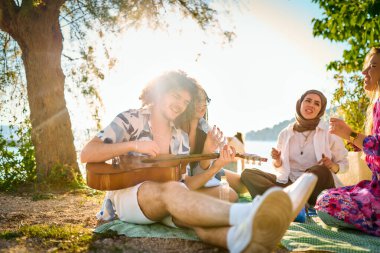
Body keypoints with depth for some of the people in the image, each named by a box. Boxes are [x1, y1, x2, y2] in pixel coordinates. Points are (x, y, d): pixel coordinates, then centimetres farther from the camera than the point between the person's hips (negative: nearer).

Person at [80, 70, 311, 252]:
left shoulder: (181, 138, 15)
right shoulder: (131, 120, 2)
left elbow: (185, 184, 9)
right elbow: (86, 155, -7)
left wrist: (217, 164, -4)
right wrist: (134, 145, -17)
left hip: (163, 202, 4)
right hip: (126, 195, -4)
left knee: (191, 208, -33)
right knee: (169, 190, -38)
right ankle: (246, 214, -66)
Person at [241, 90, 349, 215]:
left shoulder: (329, 132, -1)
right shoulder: (285, 133, 6)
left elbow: (344, 164, 5)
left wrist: (332, 166, -17)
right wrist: (277, 161, -9)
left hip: (317, 187, -4)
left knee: (320, 171, -37)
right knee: (247, 174, -14)